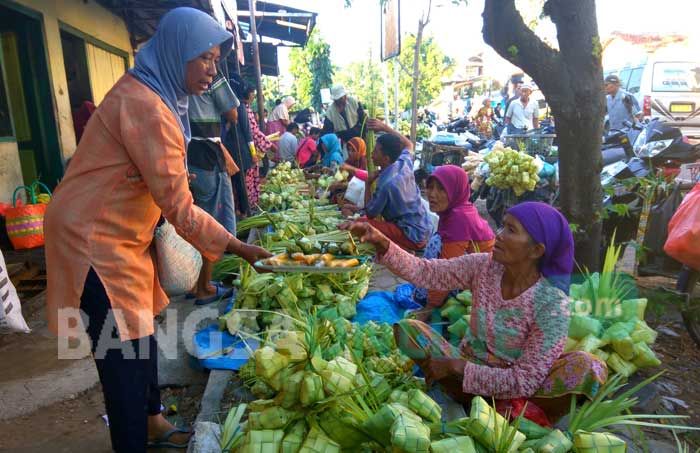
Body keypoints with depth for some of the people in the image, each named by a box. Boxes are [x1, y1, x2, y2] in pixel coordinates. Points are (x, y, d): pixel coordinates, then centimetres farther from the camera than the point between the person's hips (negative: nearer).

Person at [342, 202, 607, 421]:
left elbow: (525, 380, -23)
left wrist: (456, 367, -24)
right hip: (468, 367, 4)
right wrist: (382, 243, -30)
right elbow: (425, 272, -14)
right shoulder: (483, 266, -12)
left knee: (590, 370, -29)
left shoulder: (552, 304, -23)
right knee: (407, 329, -18)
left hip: (518, 386, -3)